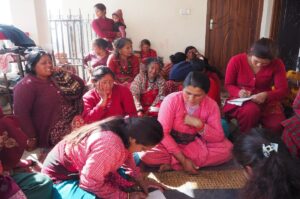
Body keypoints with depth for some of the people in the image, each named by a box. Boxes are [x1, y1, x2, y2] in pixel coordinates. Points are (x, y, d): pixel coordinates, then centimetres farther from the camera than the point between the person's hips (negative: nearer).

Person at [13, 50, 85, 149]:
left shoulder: (56, 78, 13)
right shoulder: (26, 85, -7)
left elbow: (80, 85, 11)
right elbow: (21, 113, -14)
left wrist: (62, 73, 1)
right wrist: (32, 138, -16)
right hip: (54, 131, -8)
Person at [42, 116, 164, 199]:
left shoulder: (125, 129, -12)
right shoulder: (109, 145, -39)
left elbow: (127, 157, 7)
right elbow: (91, 183, -30)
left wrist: (141, 182, 1)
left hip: (83, 165, 9)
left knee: (134, 159, 11)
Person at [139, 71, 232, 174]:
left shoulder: (211, 105, -13)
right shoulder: (171, 100, -22)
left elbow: (219, 137, -12)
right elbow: (163, 133, -22)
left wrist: (199, 124, -28)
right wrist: (183, 159, -27)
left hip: (195, 144, 4)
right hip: (169, 143, -3)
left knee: (226, 148, -23)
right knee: (146, 154, -30)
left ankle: (173, 163, -20)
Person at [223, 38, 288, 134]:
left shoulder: (277, 64, -7)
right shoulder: (236, 61, -11)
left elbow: (283, 90, -8)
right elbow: (228, 85, -1)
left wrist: (266, 95, -29)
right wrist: (239, 92, -24)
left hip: (265, 101, 2)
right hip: (240, 100, -2)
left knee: (277, 125, -26)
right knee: (251, 109, -38)